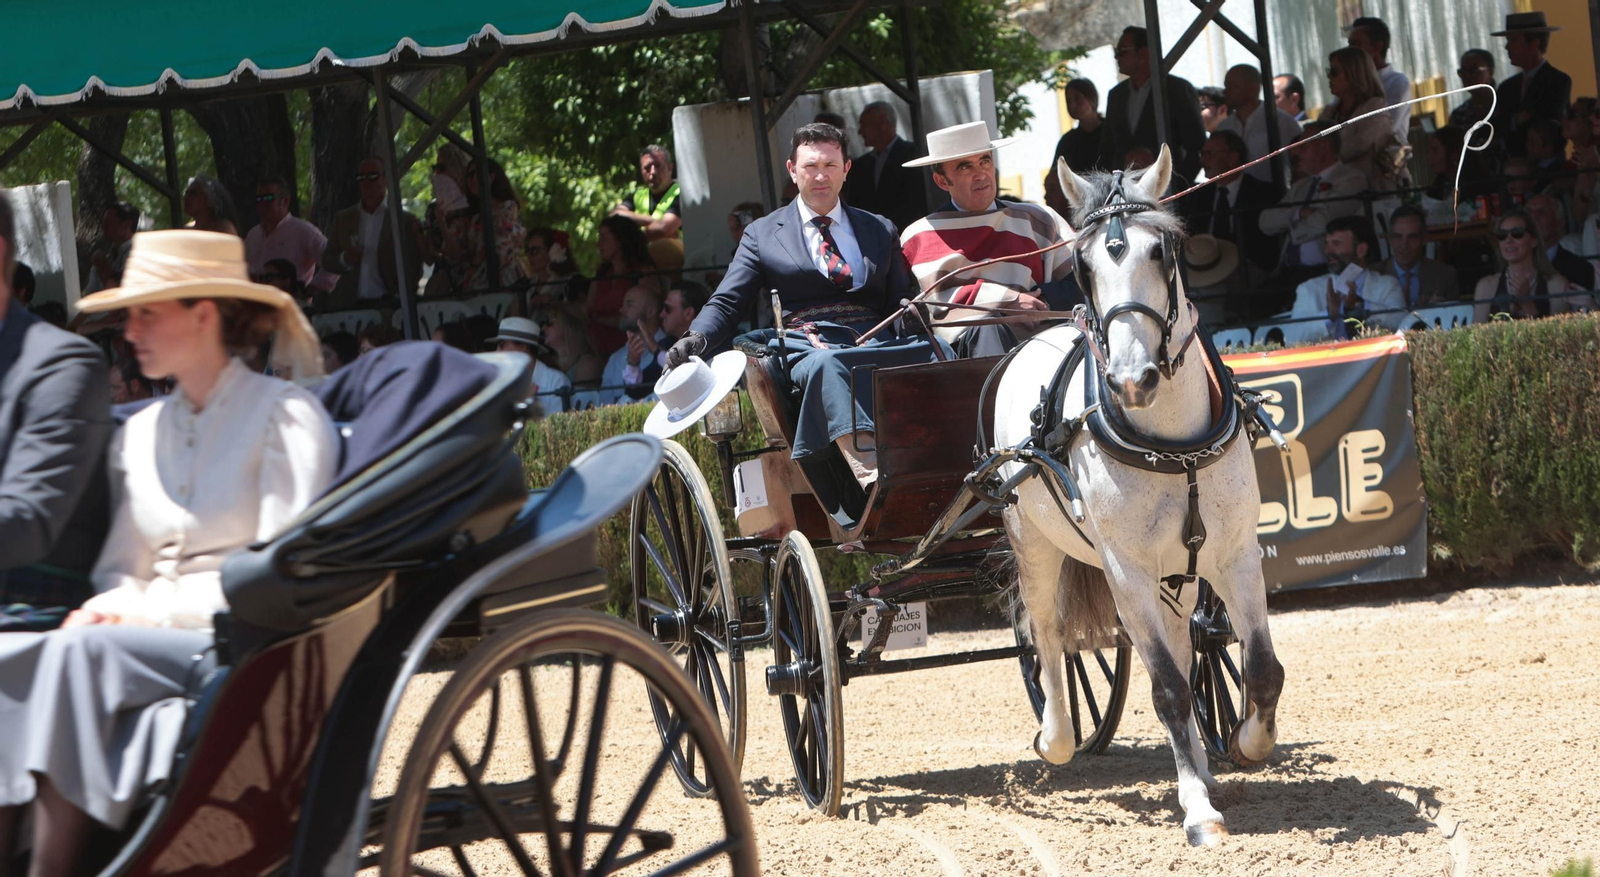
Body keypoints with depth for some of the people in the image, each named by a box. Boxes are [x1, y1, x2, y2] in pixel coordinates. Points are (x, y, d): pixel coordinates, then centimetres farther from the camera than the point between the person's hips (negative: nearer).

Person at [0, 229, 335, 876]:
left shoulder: (286, 417, -1)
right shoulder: (140, 433, 19)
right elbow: (122, 566, 17)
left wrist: (159, 609, -14)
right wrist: (110, 605, -8)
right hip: (150, 635, 6)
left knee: (82, 653, -32)